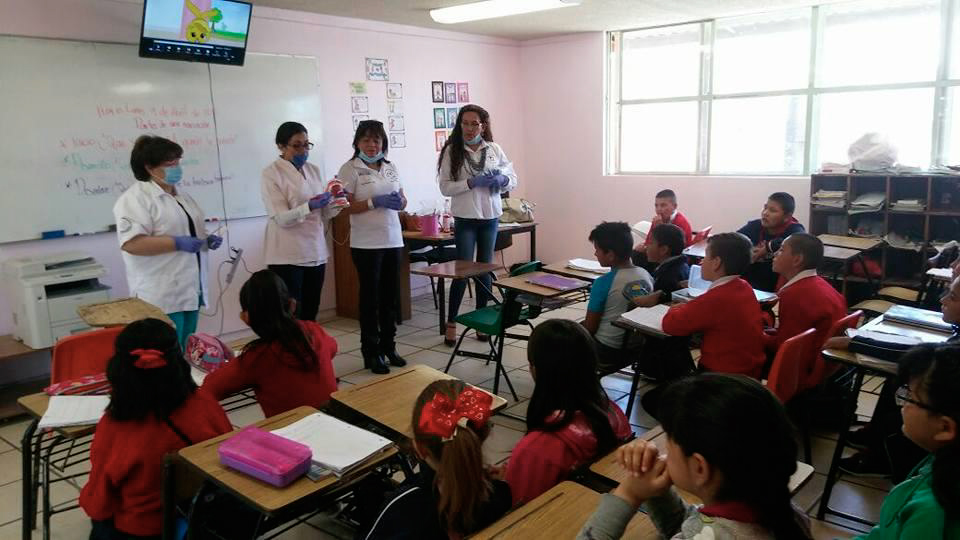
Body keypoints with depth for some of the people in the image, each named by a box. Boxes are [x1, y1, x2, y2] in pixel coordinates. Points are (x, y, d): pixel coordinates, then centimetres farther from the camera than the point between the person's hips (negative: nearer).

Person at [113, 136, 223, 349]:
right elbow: (131, 243, -22)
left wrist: (206, 239, 5)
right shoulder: (135, 198, -11)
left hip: (190, 290, 8)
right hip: (162, 297, -8)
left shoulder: (181, 195, 16)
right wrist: (178, 243, -23)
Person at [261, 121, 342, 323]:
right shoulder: (271, 174, -6)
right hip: (287, 256, -5)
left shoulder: (314, 170, 11)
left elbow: (323, 215, 11)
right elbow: (281, 218, -15)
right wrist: (309, 207, -30)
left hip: (316, 252, 6)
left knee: (310, 317, 11)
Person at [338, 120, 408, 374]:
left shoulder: (391, 167, 12)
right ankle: (371, 353, 12)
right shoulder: (350, 169, -4)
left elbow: (403, 200, 16)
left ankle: (388, 346, 25)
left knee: (391, 296, 10)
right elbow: (346, 207, -10)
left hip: (393, 239, 5)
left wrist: (398, 201, -7)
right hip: (366, 243, -5)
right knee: (370, 297, 2)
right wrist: (374, 202, -20)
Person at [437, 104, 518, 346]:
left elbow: (513, 178, 10)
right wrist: (471, 182, -20)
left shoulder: (494, 149, 3)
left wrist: (502, 180, -12)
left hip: (490, 216, 4)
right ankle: (451, 324, 8)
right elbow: (445, 187, -8)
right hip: (465, 218, -3)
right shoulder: (452, 151, -5)